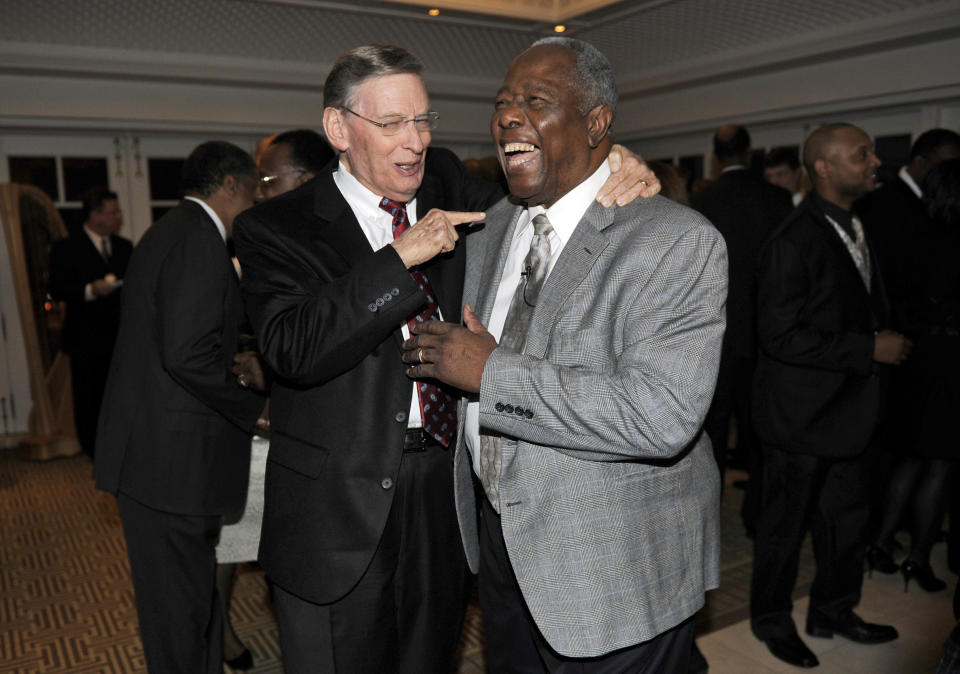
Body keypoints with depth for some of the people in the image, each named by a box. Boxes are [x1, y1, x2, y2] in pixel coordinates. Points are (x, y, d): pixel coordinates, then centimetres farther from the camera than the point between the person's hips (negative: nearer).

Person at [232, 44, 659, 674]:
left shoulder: (446, 183, 4)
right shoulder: (276, 228, -9)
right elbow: (294, 349, -23)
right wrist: (401, 257, -26)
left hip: (445, 498, 4)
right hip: (337, 512, -3)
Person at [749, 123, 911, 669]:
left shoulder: (856, 229, 9)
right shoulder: (793, 242, -20)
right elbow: (781, 336, -23)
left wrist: (887, 339, 3)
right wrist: (869, 351, -20)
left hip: (848, 411, 8)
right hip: (802, 415, -8)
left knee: (847, 519, 20)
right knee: (787, 522, 10)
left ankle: (833, 609, 41)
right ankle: (772, 619, 31)